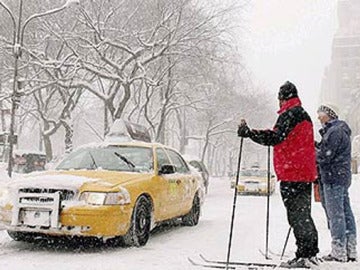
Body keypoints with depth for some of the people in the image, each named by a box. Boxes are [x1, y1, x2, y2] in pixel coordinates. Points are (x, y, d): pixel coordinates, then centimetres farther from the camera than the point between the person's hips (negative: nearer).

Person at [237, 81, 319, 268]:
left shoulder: (289, 114, -10)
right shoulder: (304, 115, 20)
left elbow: (276, 137, -22)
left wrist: (248, 133, -20)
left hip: (291, 174, -10)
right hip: (305, 174, 10)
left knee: (297, 216, -7)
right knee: (304, 214, 15)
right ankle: (311, 253, 20)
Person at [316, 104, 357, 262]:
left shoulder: (334, 131, -14)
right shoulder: (339, 130, 20)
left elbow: (325, 156, -17)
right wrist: (317, 146, 5)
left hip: (333, 178, -10)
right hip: (342, 177, 10)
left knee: (335, 215, -6)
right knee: (345, 213, 10)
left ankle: (339, 252, -2)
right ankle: (350, 251, 16)